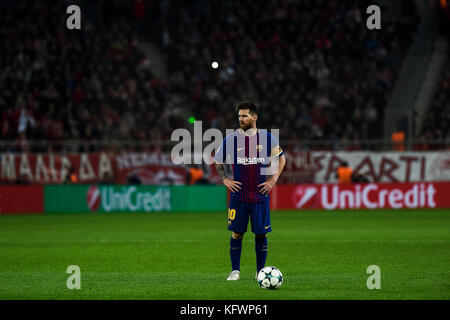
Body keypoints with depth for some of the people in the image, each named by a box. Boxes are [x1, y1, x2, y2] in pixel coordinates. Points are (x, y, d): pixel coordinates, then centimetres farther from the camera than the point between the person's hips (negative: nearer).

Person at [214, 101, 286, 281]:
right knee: (236, 233, -1)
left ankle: (260, 271, 12)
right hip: (238, 194, 0)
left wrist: (273, 180, 4)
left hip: (261, 195, 0)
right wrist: (225, 180, 3)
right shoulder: (231, 139, 1)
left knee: (261, 234, 2)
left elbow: (281, 159, 14)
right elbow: (218, 162, 15)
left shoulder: (267, 138, 1)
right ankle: (235, 271, 7)